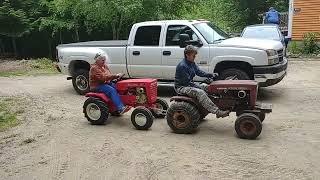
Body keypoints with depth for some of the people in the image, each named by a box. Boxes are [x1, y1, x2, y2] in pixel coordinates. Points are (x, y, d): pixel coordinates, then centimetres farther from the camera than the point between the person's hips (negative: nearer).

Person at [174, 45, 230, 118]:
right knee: (200, 92, -30)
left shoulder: (192, 63, 8)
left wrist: (211, 75, -4)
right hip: (182, 87, -10)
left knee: (207, 88, 2)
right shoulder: (182, 66, -22)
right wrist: (199, 87, -20)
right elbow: (187, 82, -22)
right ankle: (218, 112, -34)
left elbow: (199, 72, 11)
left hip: (190, 84, 10)